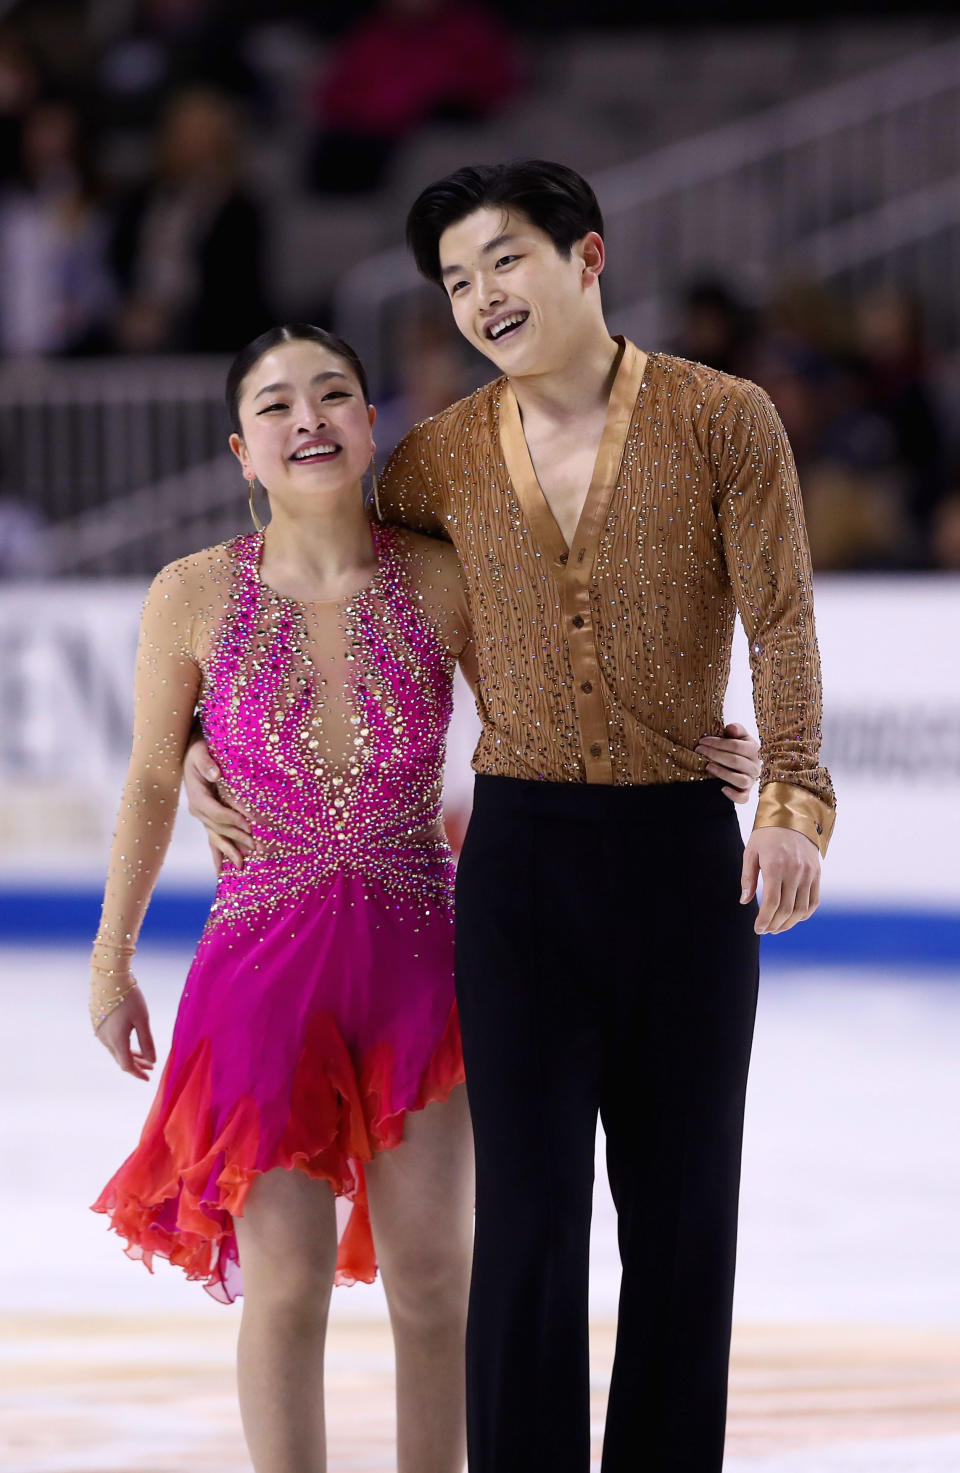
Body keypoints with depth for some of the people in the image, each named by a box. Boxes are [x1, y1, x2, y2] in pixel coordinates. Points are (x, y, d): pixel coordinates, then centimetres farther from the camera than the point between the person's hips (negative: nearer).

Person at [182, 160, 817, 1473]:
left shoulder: (724, 423, -3)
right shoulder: (440, 462, 5)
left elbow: (781, 626, -7)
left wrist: (795, 802, -19)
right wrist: (208, 731, 11)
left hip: (685, 848, -1)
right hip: (520, 850, 1)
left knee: (683, 1208, 6)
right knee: (530, 1213, -5)